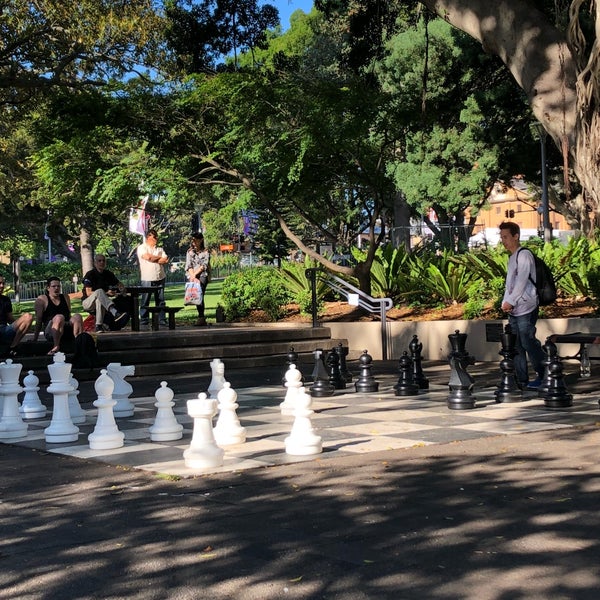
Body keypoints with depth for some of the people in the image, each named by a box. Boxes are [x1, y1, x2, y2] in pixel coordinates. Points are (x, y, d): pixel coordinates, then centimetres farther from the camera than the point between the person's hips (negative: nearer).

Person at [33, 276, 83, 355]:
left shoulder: (65, 298, 21)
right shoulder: (42, 300, 6)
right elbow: (38, 321, 1)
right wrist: (35, 340, -3)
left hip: (67, 330, 4)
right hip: (50, 333, -4)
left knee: (77, 317, -24)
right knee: (59, 317, -35)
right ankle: (56, 346, -35)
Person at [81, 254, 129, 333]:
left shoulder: (108, 274, 7)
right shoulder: (90, 275, -8)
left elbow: (119, 284, 20)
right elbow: (88, 293, -17)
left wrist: (122, 289, -6)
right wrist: (106, 293, -29)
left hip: (101, 301, 4)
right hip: (87, 302, -4)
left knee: (99, 301, -35)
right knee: (99, 291, -35)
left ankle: (98, 326, -37)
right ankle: (116, 314, -55)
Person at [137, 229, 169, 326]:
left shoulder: (159, 249, 16)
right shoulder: (142, 247, 0)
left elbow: (166, 260, 4)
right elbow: (148, 257, -17)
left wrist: (153, 259, -7)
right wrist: (160, 257, -1)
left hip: (160, 278, 5)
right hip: (147, 278, -5)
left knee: (160, 300, 5)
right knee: (145, 301, -1)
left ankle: (161, 319, 9)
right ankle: (143, 320, 4)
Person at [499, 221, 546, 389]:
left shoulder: (524, 255, -8)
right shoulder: (512, 258, 19)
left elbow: (522, 281, -16)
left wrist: (510, 301, -15)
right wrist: (505, 302, 4)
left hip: (526, 308, -9)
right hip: (513, 310, 9)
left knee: (528, 342, -8)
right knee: (516, 345, 6)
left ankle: (544, 375, 4)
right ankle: (521, 380, 11)